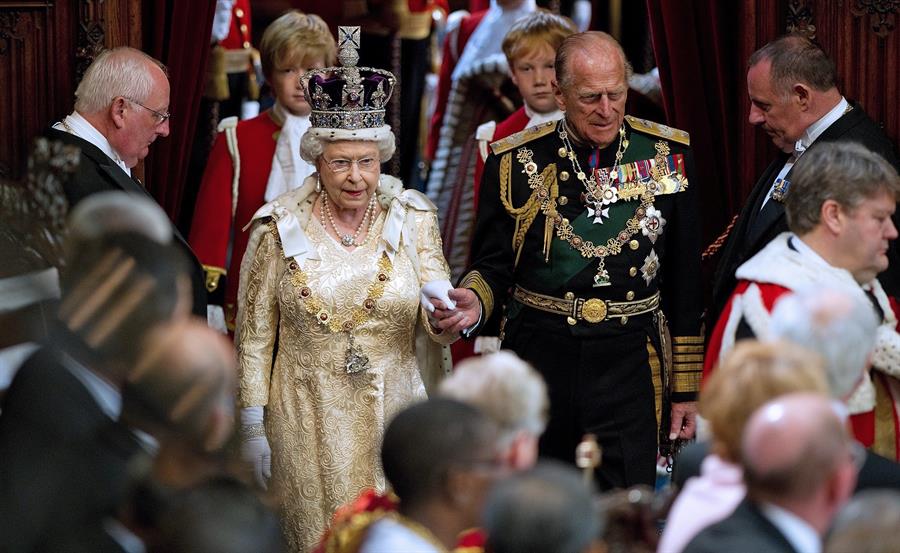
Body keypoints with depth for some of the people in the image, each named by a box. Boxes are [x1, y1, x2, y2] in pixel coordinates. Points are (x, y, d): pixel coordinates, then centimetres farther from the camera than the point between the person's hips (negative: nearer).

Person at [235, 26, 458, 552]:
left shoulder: (412, 220, 2)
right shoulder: (279, 229, -3)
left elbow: (436, 329, -1)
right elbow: (255, 335, 3)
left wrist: (443, 316, -24)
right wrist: (254, 427, 1)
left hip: (393, 415, 1)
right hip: (309, 425, -1)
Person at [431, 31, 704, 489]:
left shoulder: (667, 154, 2)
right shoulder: (515, 161, 0)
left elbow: (685, 280, 6)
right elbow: (492, 263, 7)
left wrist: (687, 386, 6)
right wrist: (475, 302, -18)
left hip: (629, 367, -1)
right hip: (539, 364, 1)